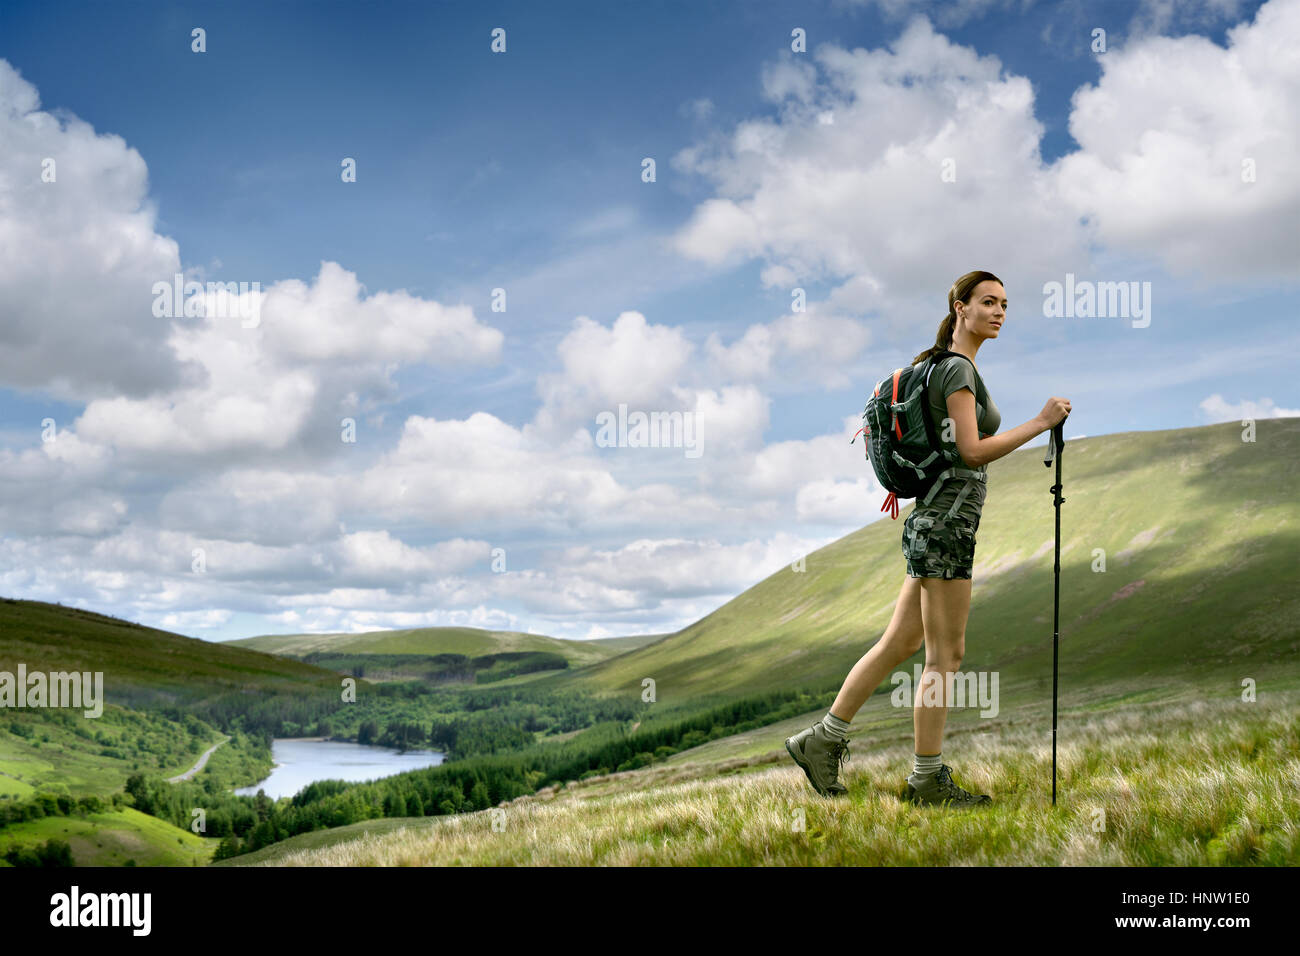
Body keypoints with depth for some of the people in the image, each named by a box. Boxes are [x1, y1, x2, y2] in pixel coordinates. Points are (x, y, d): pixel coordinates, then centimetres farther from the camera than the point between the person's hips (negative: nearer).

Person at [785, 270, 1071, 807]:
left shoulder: (941, 367, 18)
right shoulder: (959, 369, -11)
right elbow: (973, 451, -18)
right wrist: (1040, 424, -17)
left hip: (932, 520, 10)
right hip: (946, 520, -10)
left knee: (900, 643, 11)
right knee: (947, 653, -3)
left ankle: (822, 741, 15)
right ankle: (927, 779, 6)